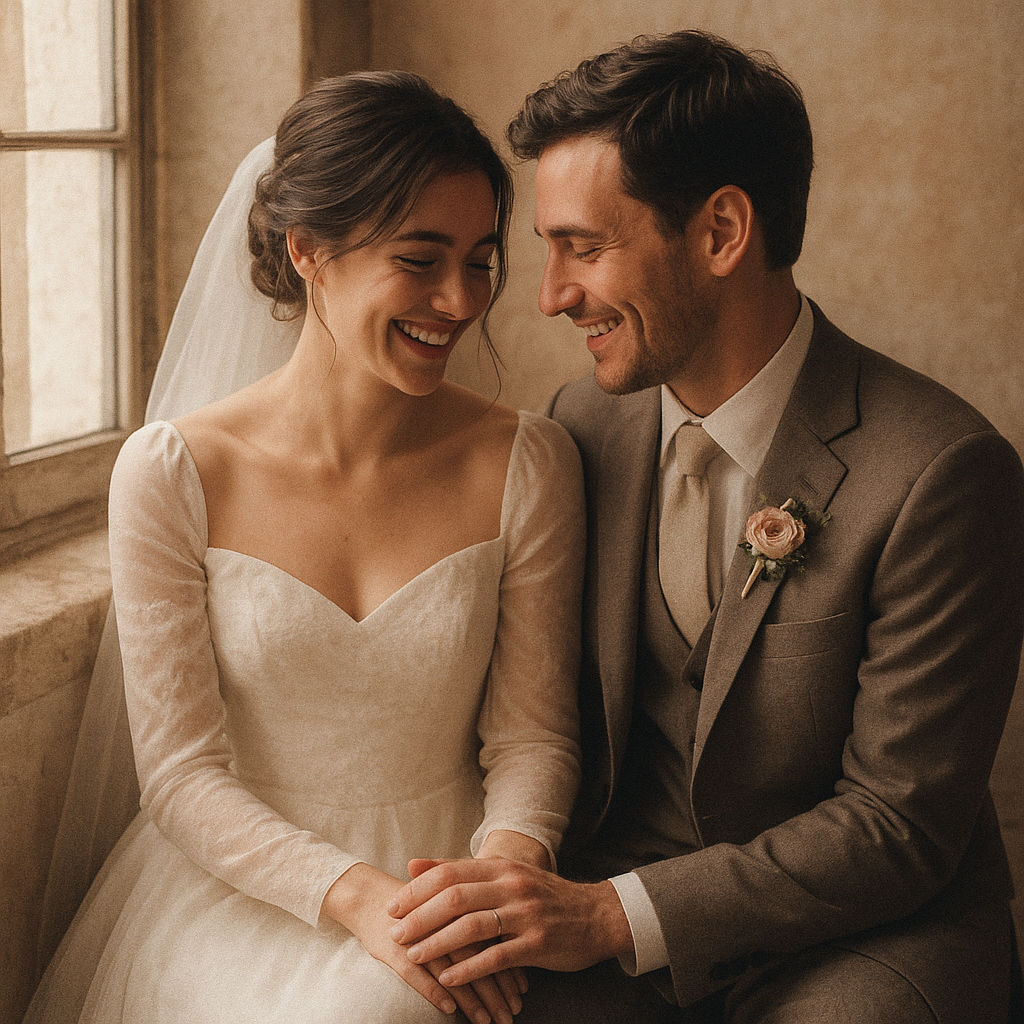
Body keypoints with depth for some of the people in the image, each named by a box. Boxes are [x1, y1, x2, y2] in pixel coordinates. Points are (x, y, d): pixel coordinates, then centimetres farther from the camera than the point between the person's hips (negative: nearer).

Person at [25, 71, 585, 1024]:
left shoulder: (527, 463, -5)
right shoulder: (170, 473, -9)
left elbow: (532, 732, 0)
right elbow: (182, 771, -8)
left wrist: (506, 862, -21)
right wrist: (356, 893, -23)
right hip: (238, 877, -1)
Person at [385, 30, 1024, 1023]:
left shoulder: (939, 473, -18)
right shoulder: (583, 424, -1)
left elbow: (900, 823, -15)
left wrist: (615, 913, -23)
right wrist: (506, 881, -8)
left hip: (867, 931, -2)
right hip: (613, 896, 3)